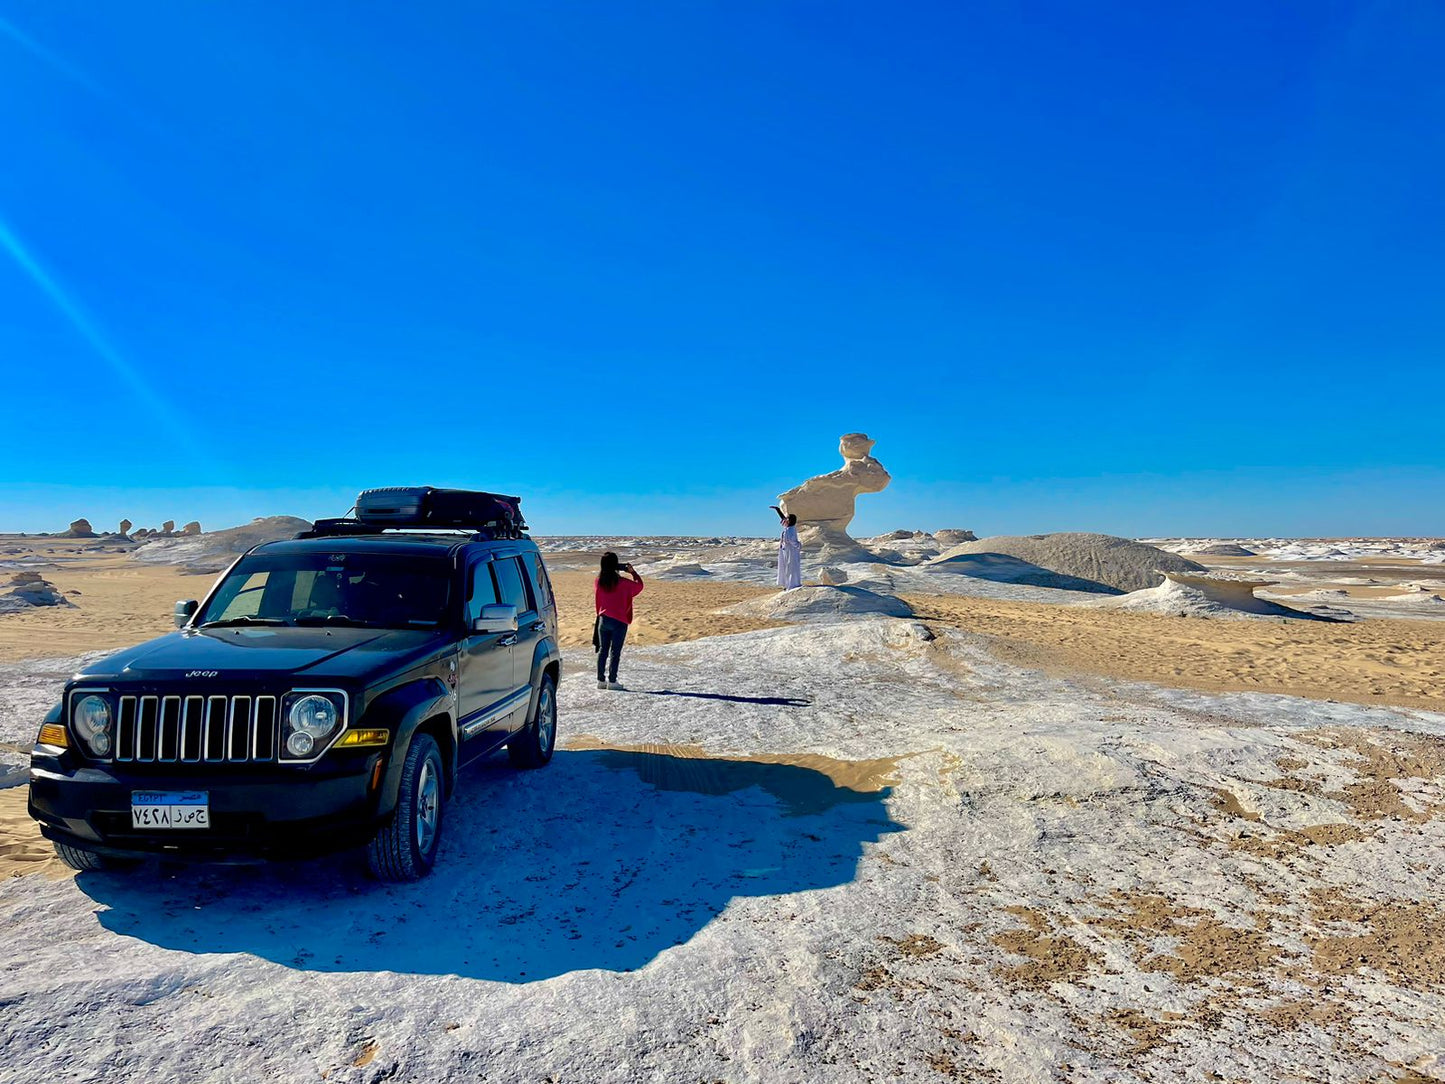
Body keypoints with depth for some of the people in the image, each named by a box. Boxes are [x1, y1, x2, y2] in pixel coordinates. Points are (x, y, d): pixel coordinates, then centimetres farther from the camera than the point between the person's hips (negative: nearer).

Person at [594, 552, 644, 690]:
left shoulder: (599, 581, -1)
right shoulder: (622, 583, -14)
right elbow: (639, 586, -2)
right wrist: (633, 572, 7)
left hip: (603, 620, 5)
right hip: (619, 621, -5)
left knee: (602, 650, 11)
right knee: (615, 652, 1)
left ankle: (601, 680, 14)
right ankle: (612, 681, 1)